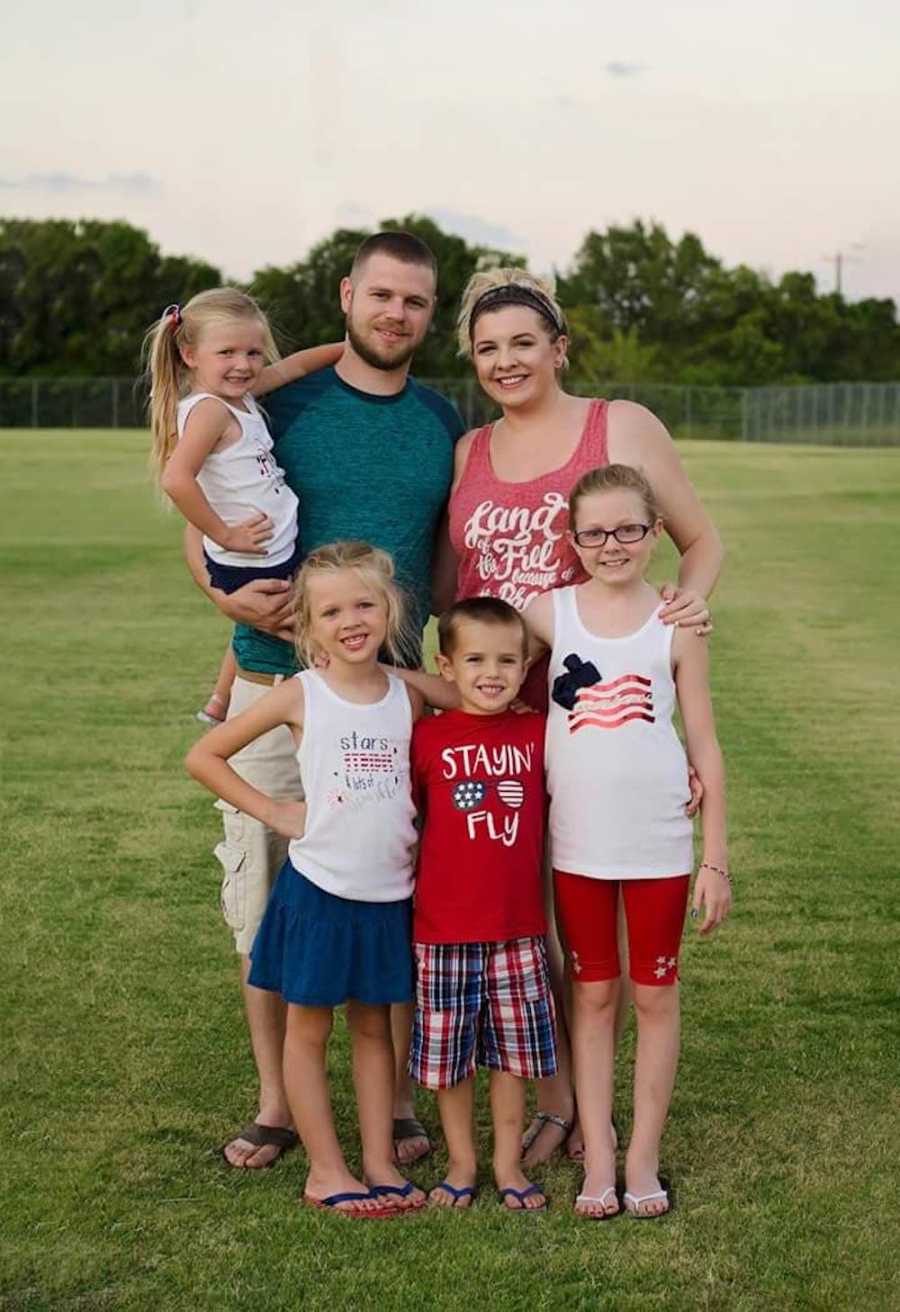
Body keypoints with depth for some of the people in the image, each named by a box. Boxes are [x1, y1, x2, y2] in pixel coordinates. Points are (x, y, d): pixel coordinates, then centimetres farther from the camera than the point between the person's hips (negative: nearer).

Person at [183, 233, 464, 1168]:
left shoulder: (442, 424, 8)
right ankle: (275, 1102, 19)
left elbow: (453, 557, 14)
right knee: (264, 900, 4)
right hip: (274, 687, -1)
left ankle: (396, 1100, 19)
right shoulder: (282, 404, 1)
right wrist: (225, 592, -15)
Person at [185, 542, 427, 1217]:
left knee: (375, 1027, 13)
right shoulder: (300, 696, -9)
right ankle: (326, 1170, 17)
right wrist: (273, 812, -6)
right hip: (319, 888, -3)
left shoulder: (409, 697, -1)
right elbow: (204, 756, -4)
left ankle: (380, 1163, 21)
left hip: (388, 893, 3)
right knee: (309, 1029, 7)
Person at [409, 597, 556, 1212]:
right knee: (449, 1050, 9)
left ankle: (508, 1163, 26)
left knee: (514, 1050, 11)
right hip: (444, 928, -1)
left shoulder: (538, 735, 0)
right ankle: (461, 1162, 25)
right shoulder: (428, 737, -5)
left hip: (518, 928, 2)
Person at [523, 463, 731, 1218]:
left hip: (658, 845, -1)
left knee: (655, 994, 8)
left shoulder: (675, 628, -3)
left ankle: (644, 1155, 20)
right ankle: (597, 1155, 19)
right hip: (577, 846, 1)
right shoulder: (549, 614, -2)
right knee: (593, 994, 11)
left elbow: (705, 748, -1)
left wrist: (717, 859, -3)